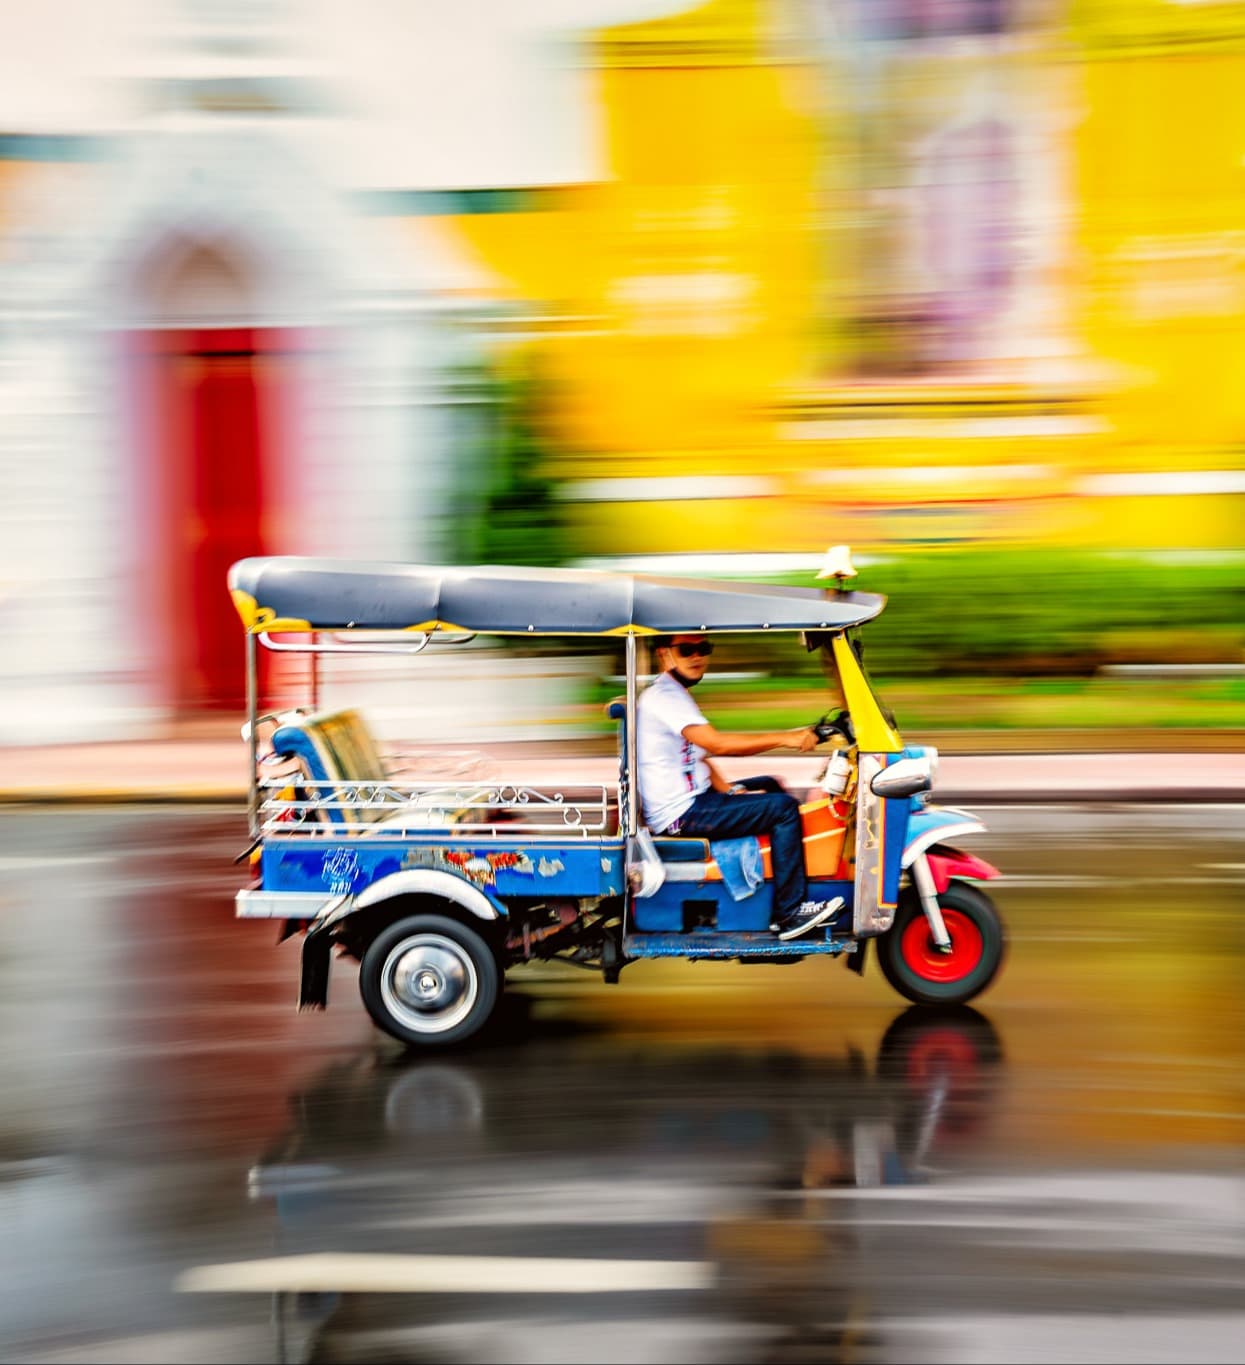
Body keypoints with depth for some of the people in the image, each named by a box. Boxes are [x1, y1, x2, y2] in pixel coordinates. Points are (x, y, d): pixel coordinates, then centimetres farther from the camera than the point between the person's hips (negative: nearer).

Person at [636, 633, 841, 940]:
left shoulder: (671, 695, 15)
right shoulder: (663, 696, -20)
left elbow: (699, 754, 18)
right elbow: (717, 744, -31)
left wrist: (729, 790, 2)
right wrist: (784, 738, -29)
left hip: (693, 797, 11)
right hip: (680, 814, -11)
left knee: (769, 786, 21)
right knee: (784, 807, -12)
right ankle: (788, 915, -10)